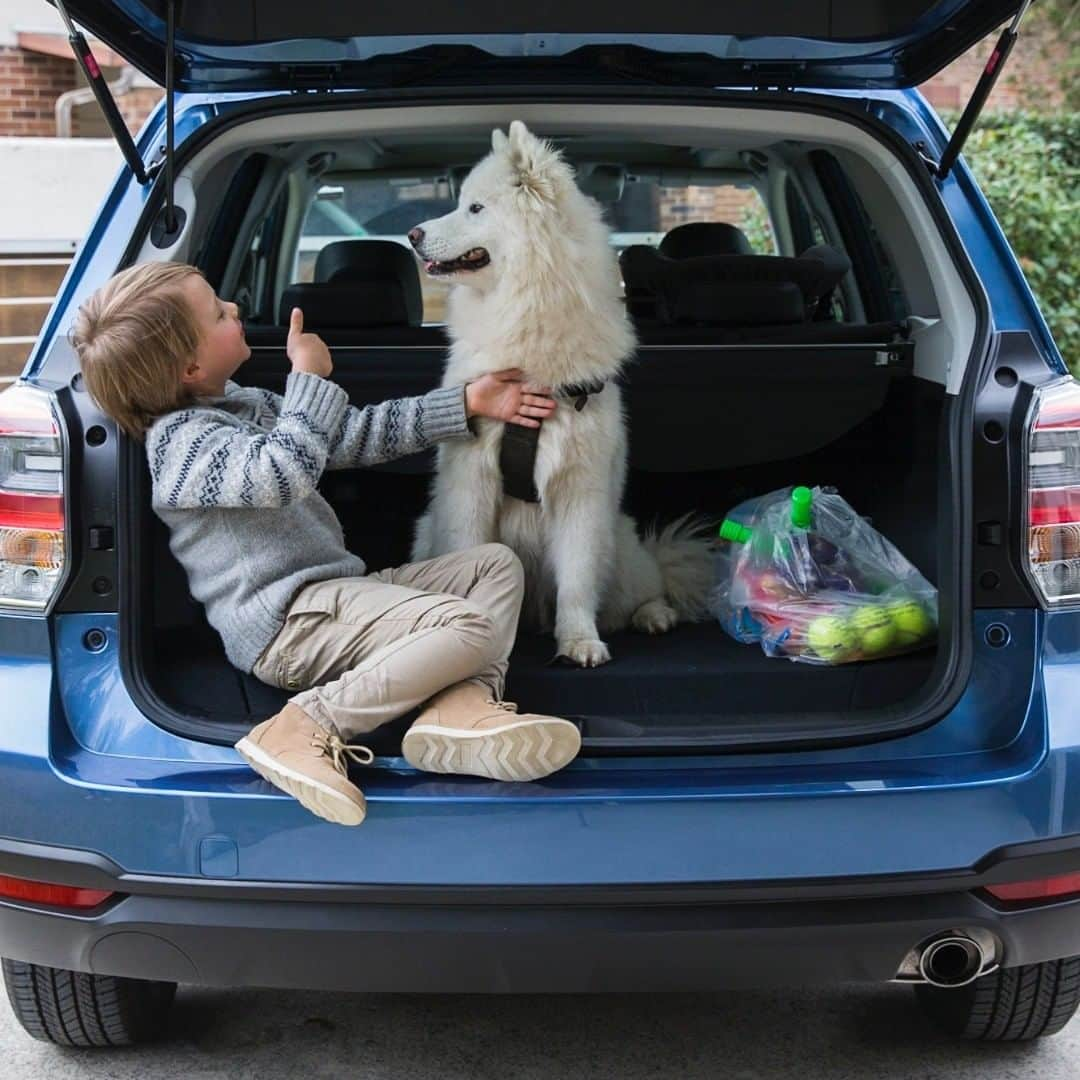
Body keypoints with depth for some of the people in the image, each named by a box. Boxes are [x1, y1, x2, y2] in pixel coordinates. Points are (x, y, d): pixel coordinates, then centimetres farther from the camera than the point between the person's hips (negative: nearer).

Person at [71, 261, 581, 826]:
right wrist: (311, 378, -16)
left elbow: (357, 435, 23)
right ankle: (311, 727, -24)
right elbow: (285, 472, -29)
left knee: (497, 564, 10)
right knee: (468, 628, -26)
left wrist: (465, 404, 21)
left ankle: (462, 705, -16)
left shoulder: (242, 404, 20)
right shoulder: (182, 439, -12)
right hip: (286, 622, -11)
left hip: (339, 588, 11)